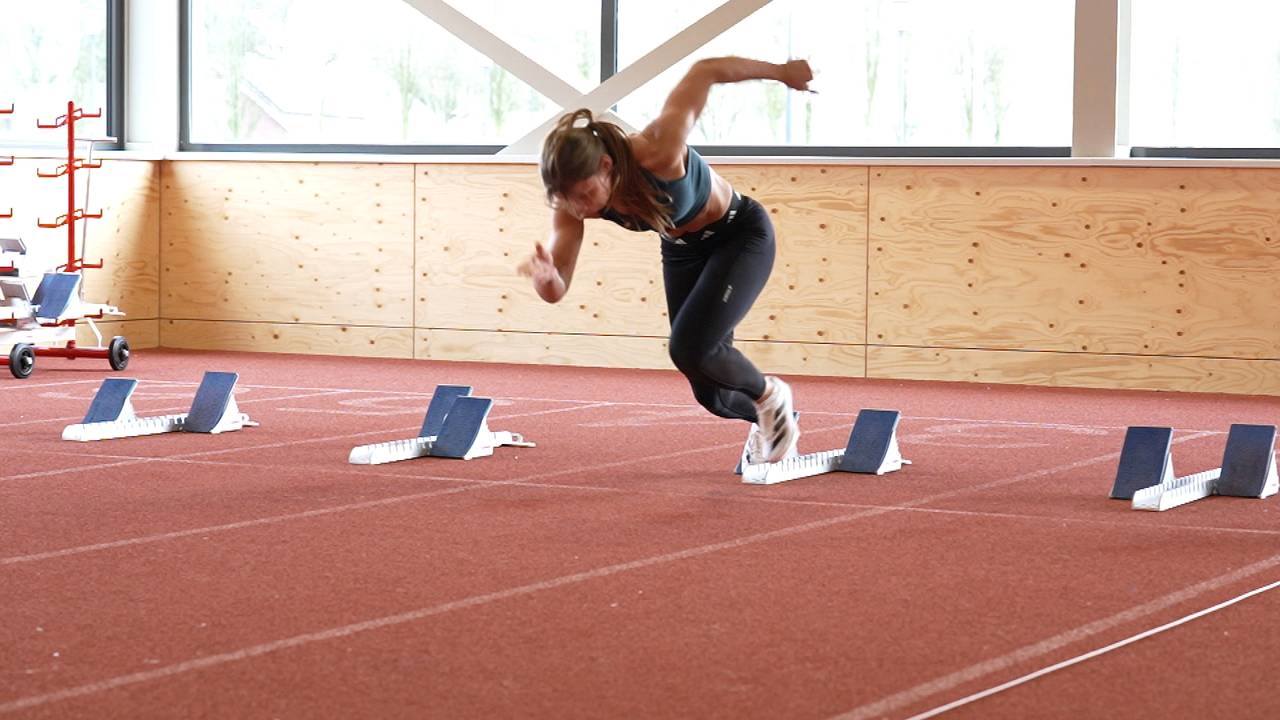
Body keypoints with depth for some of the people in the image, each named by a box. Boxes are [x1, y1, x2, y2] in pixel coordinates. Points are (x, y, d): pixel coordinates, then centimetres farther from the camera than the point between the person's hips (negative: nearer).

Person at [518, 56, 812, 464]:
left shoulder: (656, 153, -38)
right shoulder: (573, 202, -23)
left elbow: (706, 71, -26)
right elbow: (556, 292, -22)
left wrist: (781, 72, -13)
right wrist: (544, 276, -47)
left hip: (740, 234, -6)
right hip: (682, 251, 6)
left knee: (690, 349, -23)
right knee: (711, 392, 6)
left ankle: (770, 396, 6)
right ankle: (769, 422, 39)